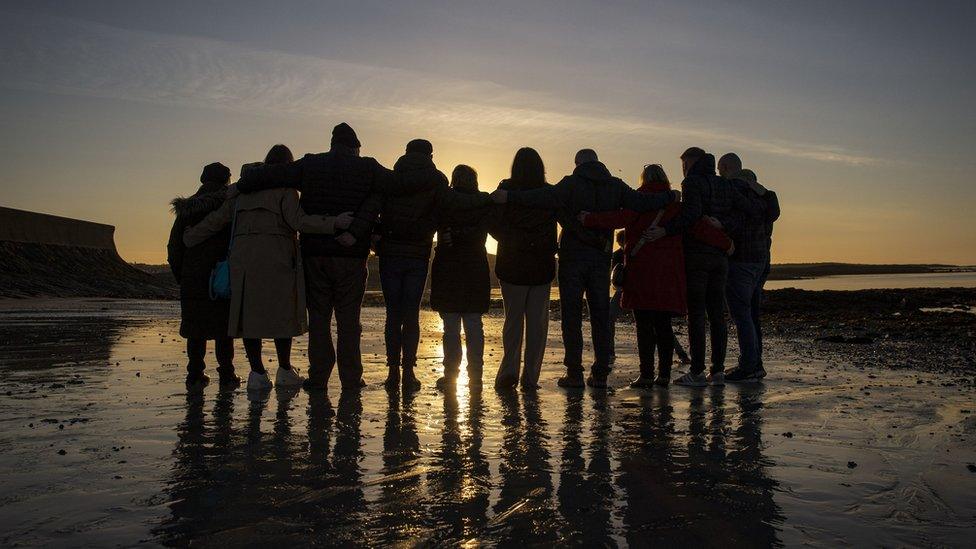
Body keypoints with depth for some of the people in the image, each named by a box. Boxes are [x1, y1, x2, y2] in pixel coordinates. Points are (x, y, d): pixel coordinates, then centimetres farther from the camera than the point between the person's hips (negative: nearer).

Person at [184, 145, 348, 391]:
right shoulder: (284, 187, -1)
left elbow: (217, 219, 18)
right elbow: (299, 220, -14)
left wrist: (189, 238, 30)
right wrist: (333, 223, -18)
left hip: (242, 256, 5)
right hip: (276, 257, -5)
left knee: (249, 313, 6)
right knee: (282, 312, 5)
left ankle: (257, 372, 5)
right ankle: (285, 370, 11)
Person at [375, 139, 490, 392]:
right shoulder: (435, 182, -3)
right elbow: (455, 201, -18)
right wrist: (489, 197, -12)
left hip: (390, 255, 1)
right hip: (418, 257, -1)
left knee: (393, 315, 7)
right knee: (411, 316, 5)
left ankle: (394, 372, 6)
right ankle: (408, 373, 2)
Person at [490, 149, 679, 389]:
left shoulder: (571, 183, -5)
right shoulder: (615, 186, 7)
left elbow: (548, 197, -21)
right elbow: (641, 202, 4)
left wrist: (511, 196, -26)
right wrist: (671, 197, 20)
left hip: (572, 257, -3)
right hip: (601, 258, 4)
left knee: (572, 315, 1)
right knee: (600, 315, 9)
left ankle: (574, 373, 0)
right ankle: (600, 373, 10)